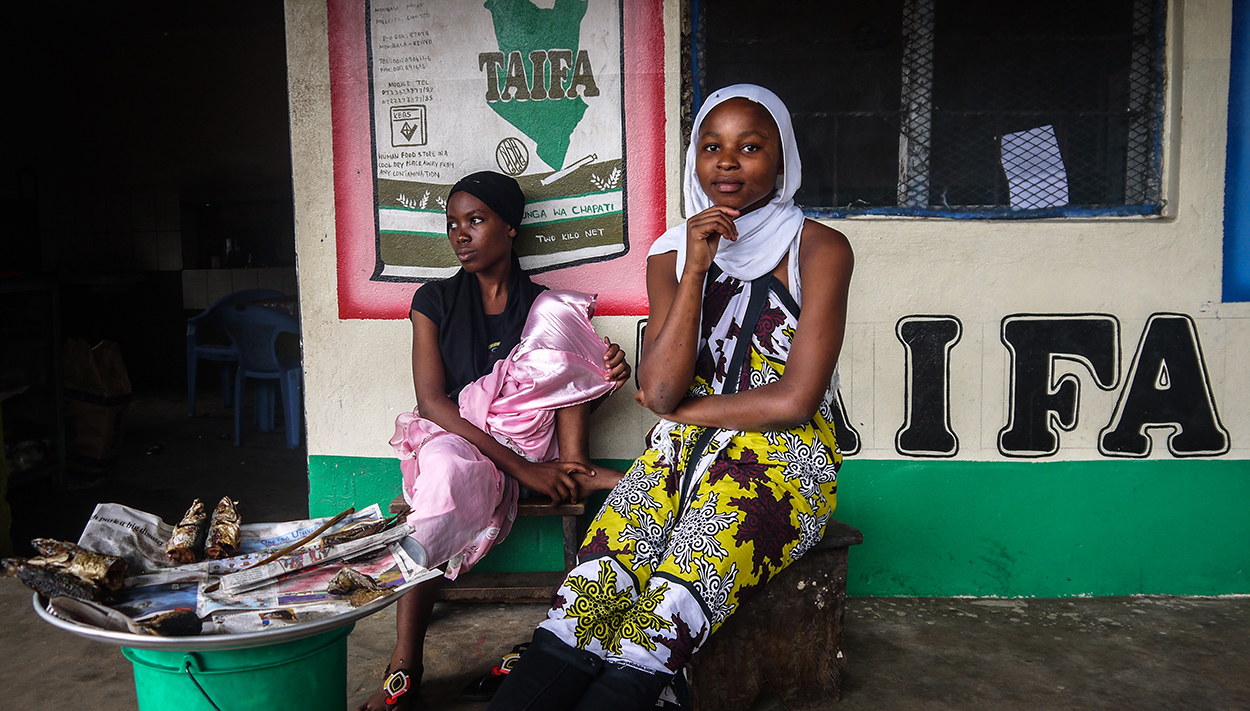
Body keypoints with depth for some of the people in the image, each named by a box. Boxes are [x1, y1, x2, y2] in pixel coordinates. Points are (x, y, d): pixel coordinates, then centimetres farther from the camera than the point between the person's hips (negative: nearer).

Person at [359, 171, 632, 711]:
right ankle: (404, 667, -36)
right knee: (448, 471, -40)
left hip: (533, 440, 2)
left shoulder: (545, 306, 7)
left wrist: (607, 374, -15)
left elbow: (569, 387, 12)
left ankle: (578, 472, -18)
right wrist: (520, 467, -21)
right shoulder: (434, 302, 2)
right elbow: (431, 402, -9)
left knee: (561, 318, -15)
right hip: (457, 439, -1)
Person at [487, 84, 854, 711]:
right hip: (681, 453, 3)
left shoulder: (820, 249, -1)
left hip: (782, 459, -3)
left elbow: (796, 399, -9)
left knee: (671, 606, -30)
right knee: (593, 588, -26)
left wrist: (682, 409, -1)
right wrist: (696, 269, -10)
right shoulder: (672, 252, 9)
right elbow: (659, 390, -3)